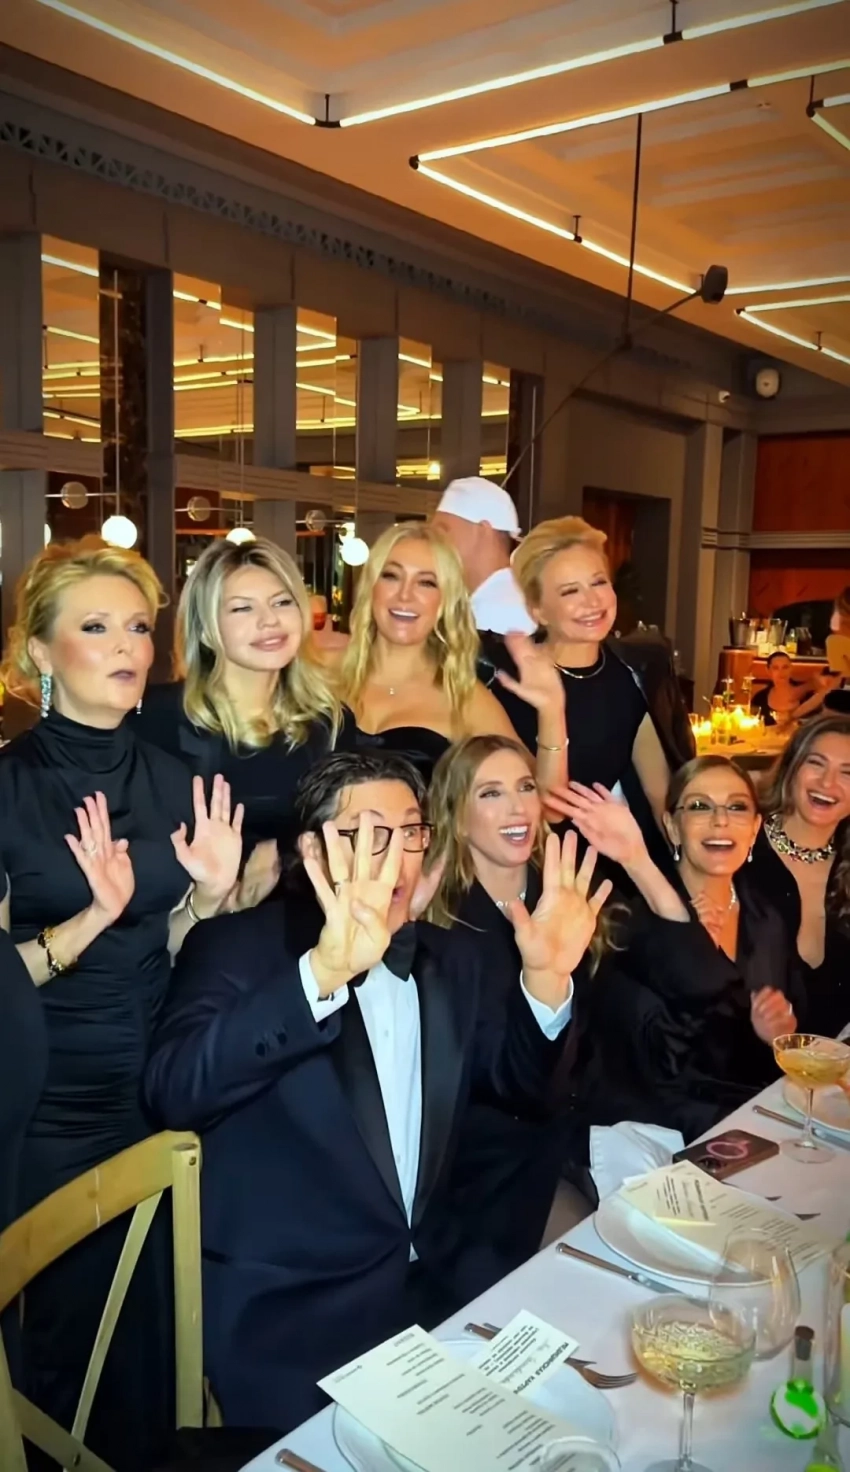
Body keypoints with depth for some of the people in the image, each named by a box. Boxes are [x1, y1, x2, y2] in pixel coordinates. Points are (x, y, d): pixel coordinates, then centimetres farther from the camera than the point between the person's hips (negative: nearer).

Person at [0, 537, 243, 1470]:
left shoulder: (173, 780, 1)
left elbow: (171, 952, 5)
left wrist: (212, 893, -13)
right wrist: (92, 917, -27)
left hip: (163, 1086, 4)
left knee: (162, 1316, 17)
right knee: (76, 1323, 13)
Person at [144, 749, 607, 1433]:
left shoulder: (452, 958, 7)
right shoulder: (240, 947, -10)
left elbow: (517, 1083, 8)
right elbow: (174, 1091, -26)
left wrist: (547, 978, -12)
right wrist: (323, 971, -41)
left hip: (440, 1277, 5)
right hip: (288, 1306, -5)